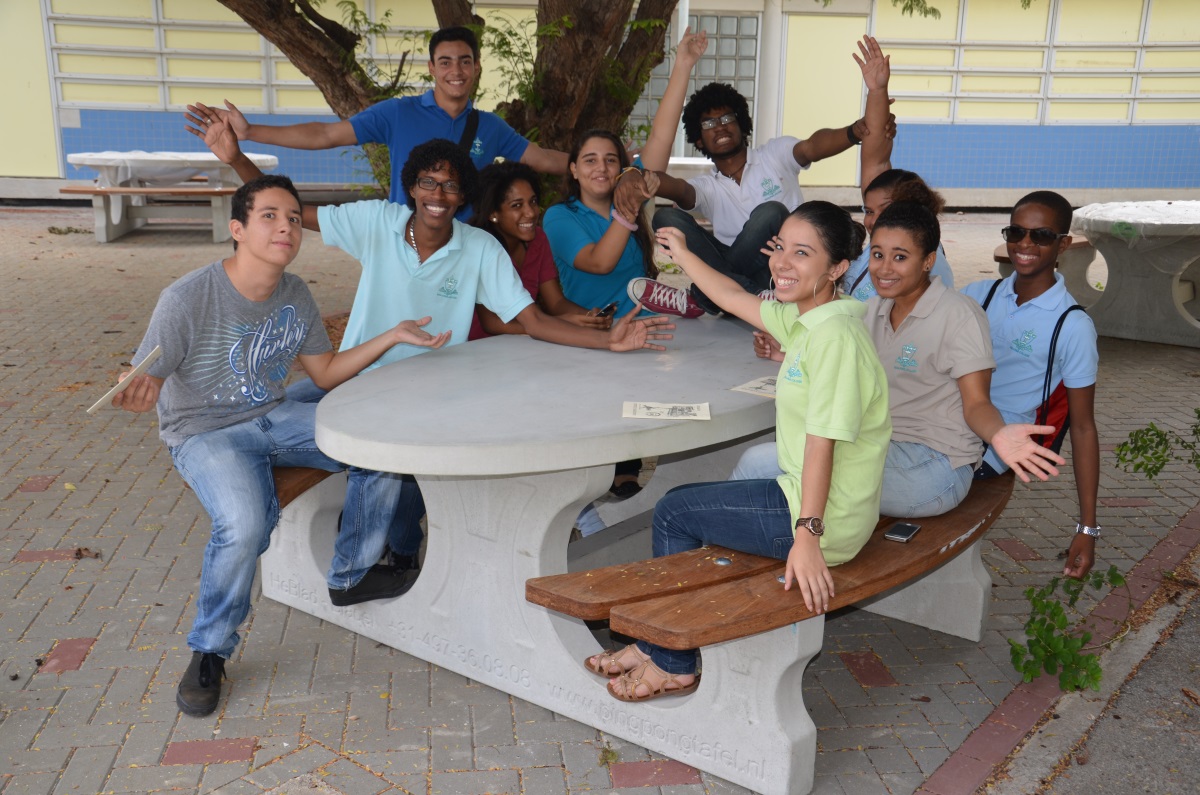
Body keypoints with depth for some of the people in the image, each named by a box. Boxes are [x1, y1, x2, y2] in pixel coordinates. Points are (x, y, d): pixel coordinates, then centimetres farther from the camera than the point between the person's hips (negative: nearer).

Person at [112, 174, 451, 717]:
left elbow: (326, 372, 8)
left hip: (274, 418, 6)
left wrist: (394, 336, 0)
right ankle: (209, 651, -7)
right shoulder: (187, 299, -20)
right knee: (246, 523, -35)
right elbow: (143, 384, -17)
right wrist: (138, 395, -42)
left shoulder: (295, 295, -1)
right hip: (204, 433, -6)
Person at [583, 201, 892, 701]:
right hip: (805, 497, 10)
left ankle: (675, 665, 20)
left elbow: (823, 441, -27)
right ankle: (660, 646, 30)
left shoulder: (835, 334, -23)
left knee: (673, 513, 3)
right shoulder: (803, 319, 5)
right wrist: (682, 254, 32)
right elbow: (734, 300, 21)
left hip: (827, 518, -10)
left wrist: (806, 535, -29)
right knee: (681, 501, 21)